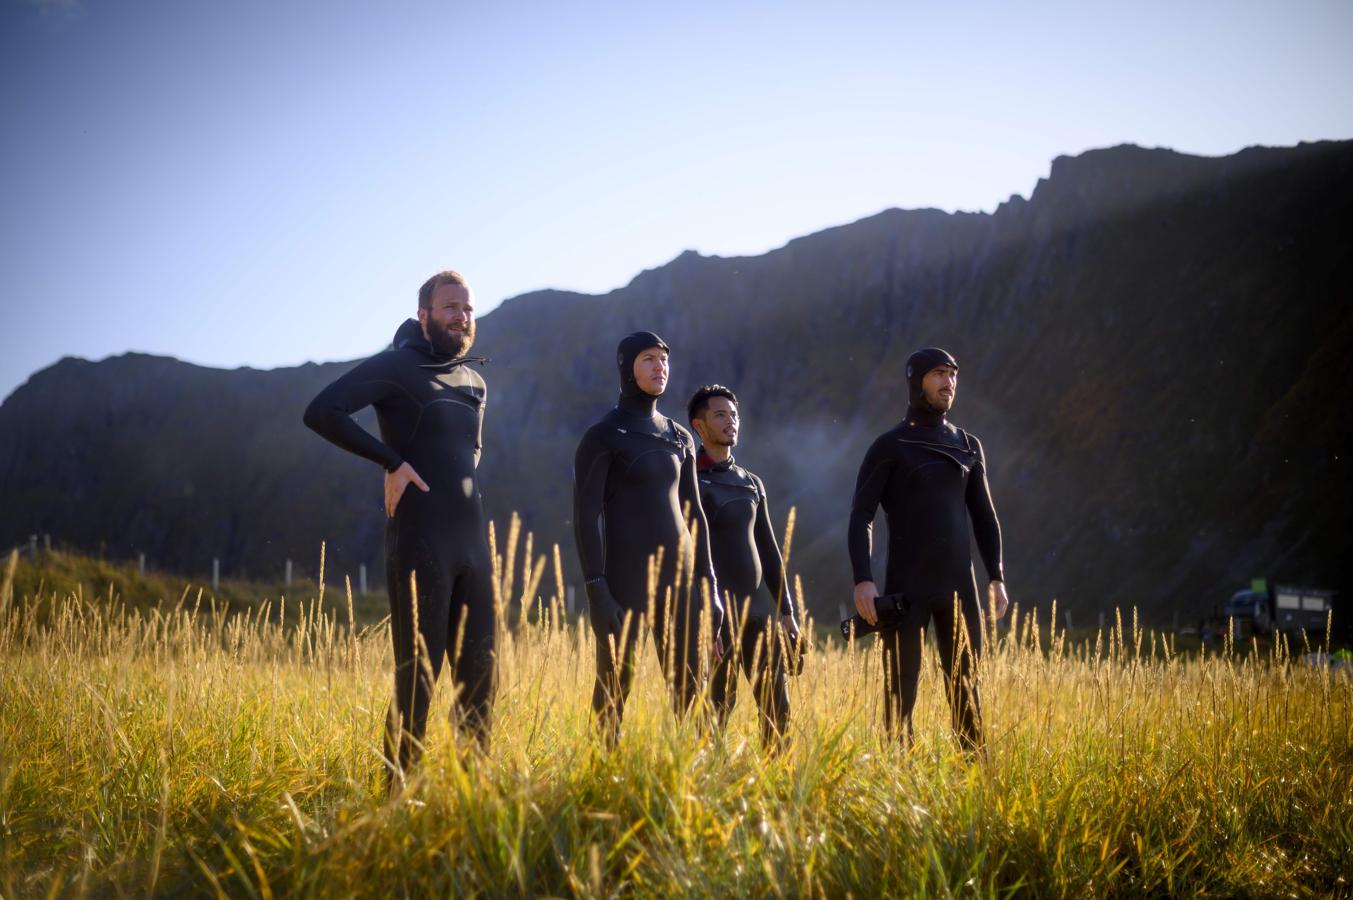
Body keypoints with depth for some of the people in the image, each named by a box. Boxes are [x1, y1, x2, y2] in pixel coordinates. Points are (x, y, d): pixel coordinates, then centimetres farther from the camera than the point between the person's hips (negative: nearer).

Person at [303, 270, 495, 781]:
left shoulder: (475, 381, 17)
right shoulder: (397, 366, -4)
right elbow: (321, 412, -18)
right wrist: (392, 461, -17)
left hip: (473, 546, 7)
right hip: (420, 545, -7)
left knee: (479, 676, 7)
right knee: (418, 678, -5)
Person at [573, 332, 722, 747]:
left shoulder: (680, 438, 15)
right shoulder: (600, 437, -4)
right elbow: (585, 516, -10)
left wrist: (708, 586, 11)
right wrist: (596, 592, -18)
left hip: (678, 576, 6)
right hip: (625, 578, -6)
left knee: (690, 691, 4)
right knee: (614, 691, -3)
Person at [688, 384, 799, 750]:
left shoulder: (751, 483, 17)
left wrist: (787, 611, 15)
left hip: (759, 609, 6)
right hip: (715, 613, -6)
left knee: (778, 710, 3)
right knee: (718, 707, -7)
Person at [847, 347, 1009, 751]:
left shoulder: (968, 445, 13)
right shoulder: (889, 445, -2)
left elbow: (984, 516, 16)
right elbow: (861, 516, -6)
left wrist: (997, 577, 8)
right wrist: (862, 580, -17)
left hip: (958, 585, 4)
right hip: (906, 587, -4)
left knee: (966, 688, 4)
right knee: (901, 689, -2)